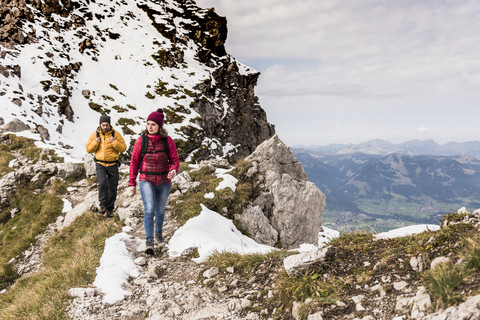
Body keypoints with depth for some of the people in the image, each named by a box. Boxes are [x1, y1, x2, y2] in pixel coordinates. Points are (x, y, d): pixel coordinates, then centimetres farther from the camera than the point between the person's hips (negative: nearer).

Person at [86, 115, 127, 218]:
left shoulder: (116, 134, -2)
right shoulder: (95, 134, 2)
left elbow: (123, 148, -3)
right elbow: (88, 149, 6)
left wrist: (114, 142, -19)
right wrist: (95, 143, -12)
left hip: (113, 165, 0)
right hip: (100, 164, 0)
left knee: (112, 187, 4)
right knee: (102, 183, -21)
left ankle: (109, 209, 18)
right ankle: (102, 205, -2)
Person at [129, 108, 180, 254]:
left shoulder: (167, 140, -4)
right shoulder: (141, 141, -5)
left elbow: (174, 159, 0)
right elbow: (134, 162, 1)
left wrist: (173, 170, -24)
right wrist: (132, 183, 1)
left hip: (164, 182, 2)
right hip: (146, 181, -2)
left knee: (160, 211, 16)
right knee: (149, 210, -18)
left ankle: (158, 232, 42)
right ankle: (149, 242, -16)